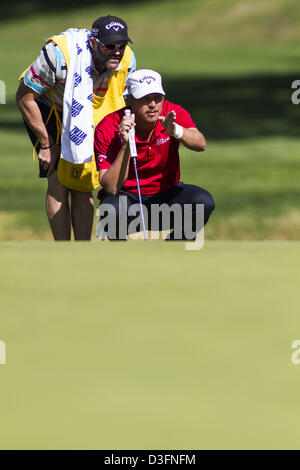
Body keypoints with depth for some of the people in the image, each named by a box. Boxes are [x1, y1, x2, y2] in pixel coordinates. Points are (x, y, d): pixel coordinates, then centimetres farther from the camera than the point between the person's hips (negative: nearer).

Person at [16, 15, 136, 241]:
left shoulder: (127, 61, -20)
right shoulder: (60, 54, -35)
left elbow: (118, 100, 1)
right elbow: (24, 97, -22)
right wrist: (46, 144, -17)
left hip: (87, 115, 4)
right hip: (47, 110, -4)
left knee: (82, 185, -4)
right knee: (58, 181, -14)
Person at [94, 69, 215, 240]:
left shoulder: (173, 113, -10)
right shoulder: (108, 129, -17)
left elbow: (200, 144, -29)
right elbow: (110, 188, -23)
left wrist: (176, 131, -49)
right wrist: (126, 145, -34)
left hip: (165, 196, 3)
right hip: (128, 197, -3)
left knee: (203, 202, -27)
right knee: (112, 210, -38)